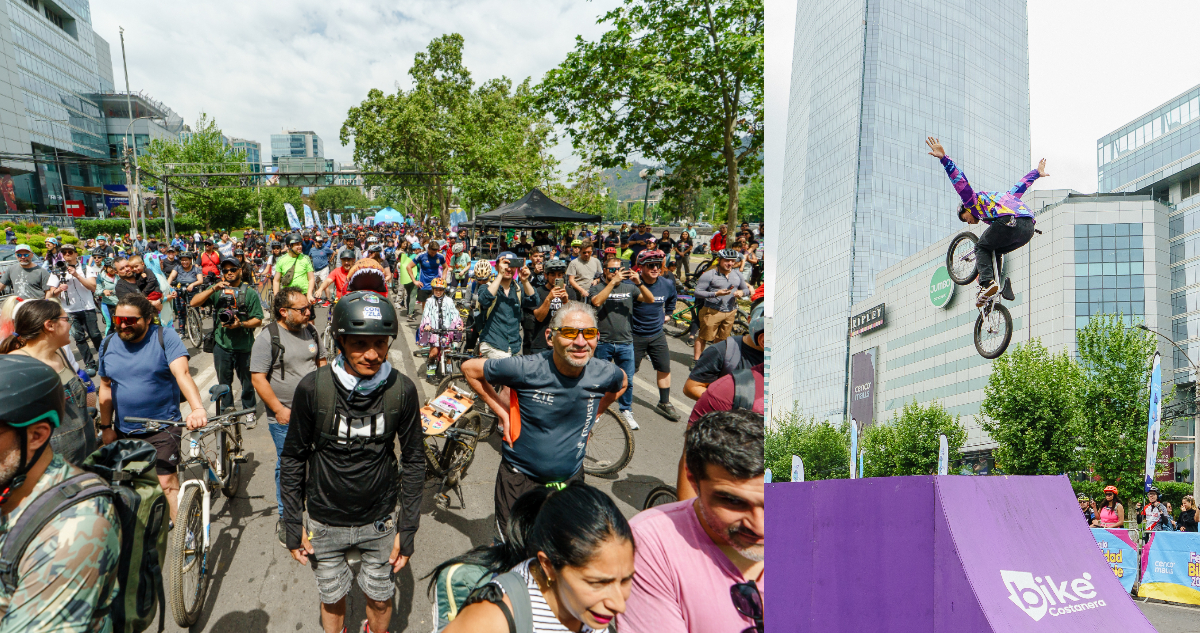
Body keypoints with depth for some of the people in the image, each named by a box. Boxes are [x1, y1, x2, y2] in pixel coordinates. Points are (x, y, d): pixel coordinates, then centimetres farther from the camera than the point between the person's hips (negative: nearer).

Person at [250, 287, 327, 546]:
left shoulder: (310, 330, 5)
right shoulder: (268, 337, -13)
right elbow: (258, 378, -14)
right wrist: (279, 409, -16)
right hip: (285, 417, -5)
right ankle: (285, 519, 22)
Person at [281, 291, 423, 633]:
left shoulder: (401, 390, -16)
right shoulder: (313, 387, -18)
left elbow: (413, 460, -5)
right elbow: (293, 458, -4)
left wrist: (408, 529, -4)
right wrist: (293, 525, -2)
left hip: (379, 519, 0)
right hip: (325, 520, 0)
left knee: (379, 599, 17)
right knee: (332, 599, 19)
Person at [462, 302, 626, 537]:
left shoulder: (604, 374, -14)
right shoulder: (525, 369, -24)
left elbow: (622, 383, 13)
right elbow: (470, 368, -10)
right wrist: (501, 410, -10)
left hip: (571, 479, 3)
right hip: (519, 478, -3)